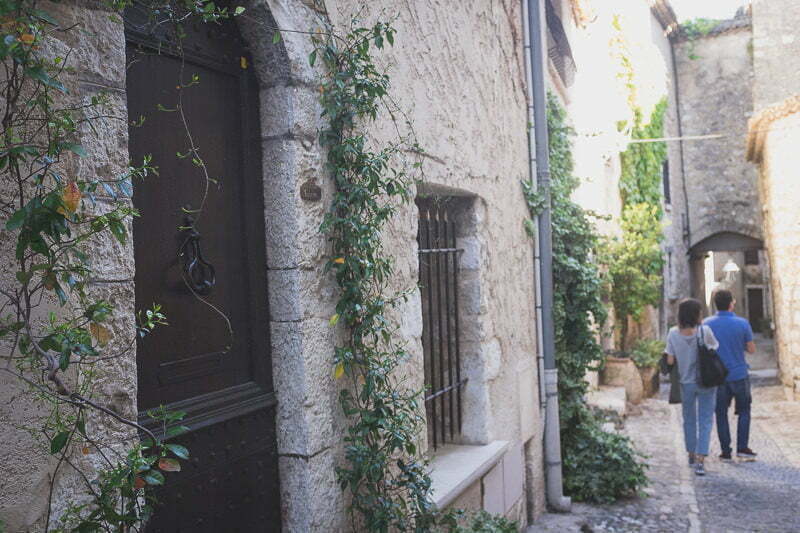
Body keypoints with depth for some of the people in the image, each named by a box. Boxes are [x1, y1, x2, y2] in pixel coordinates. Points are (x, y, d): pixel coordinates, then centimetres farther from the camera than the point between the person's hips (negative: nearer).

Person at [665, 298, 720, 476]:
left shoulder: (673, 334, -13)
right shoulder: (705, 331, -17)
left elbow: (670, 361, -10)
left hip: (686, 382, 2)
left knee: (689, 419, 20)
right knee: (705, 421, 5)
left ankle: (692, 455, 34)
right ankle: (700, 460, -3)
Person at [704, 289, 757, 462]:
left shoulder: (707, 324, -5)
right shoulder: (742, 323, -8)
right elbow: (752, 349, 0)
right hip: (739, 374, -1)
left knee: (721, 414, 9)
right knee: (744, 411, 14)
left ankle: (726, 452, 11)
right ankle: (742, 448, 8)